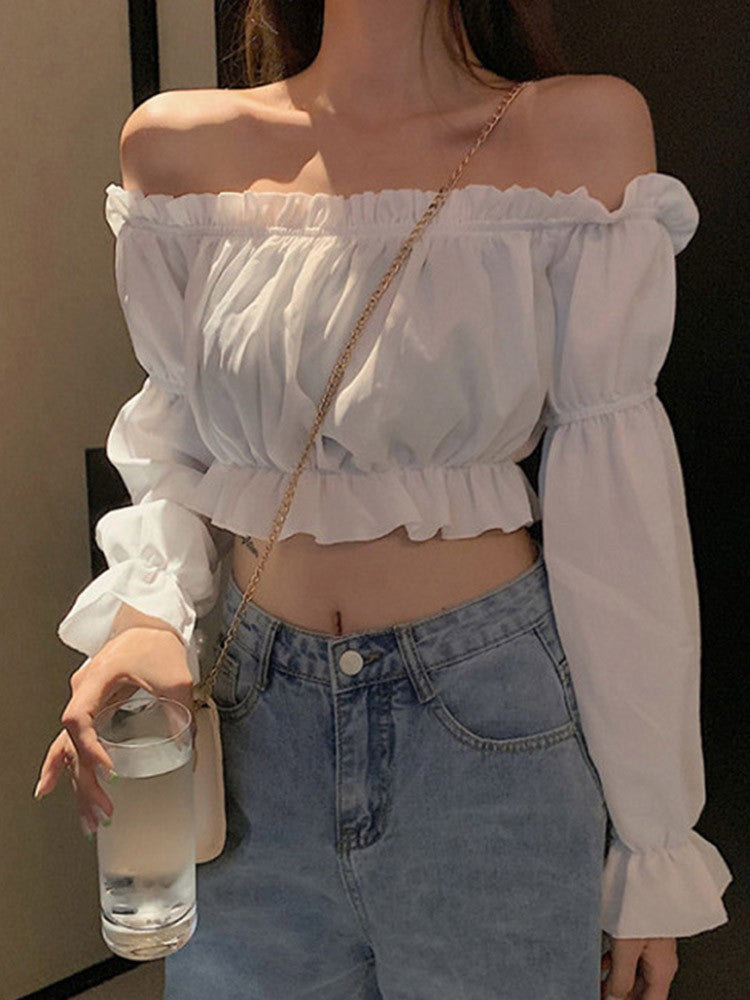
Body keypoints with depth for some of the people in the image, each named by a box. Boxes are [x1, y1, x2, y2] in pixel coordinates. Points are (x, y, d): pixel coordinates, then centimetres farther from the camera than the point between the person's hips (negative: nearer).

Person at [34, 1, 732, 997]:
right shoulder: (177, 145, 0)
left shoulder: (582, 128, -7)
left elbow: (615, 494, -7)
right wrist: (145, 618, -13)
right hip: (252, 726, 2)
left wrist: (651, 842, -5)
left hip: (492, 726, -1)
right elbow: (172, 448, 8)